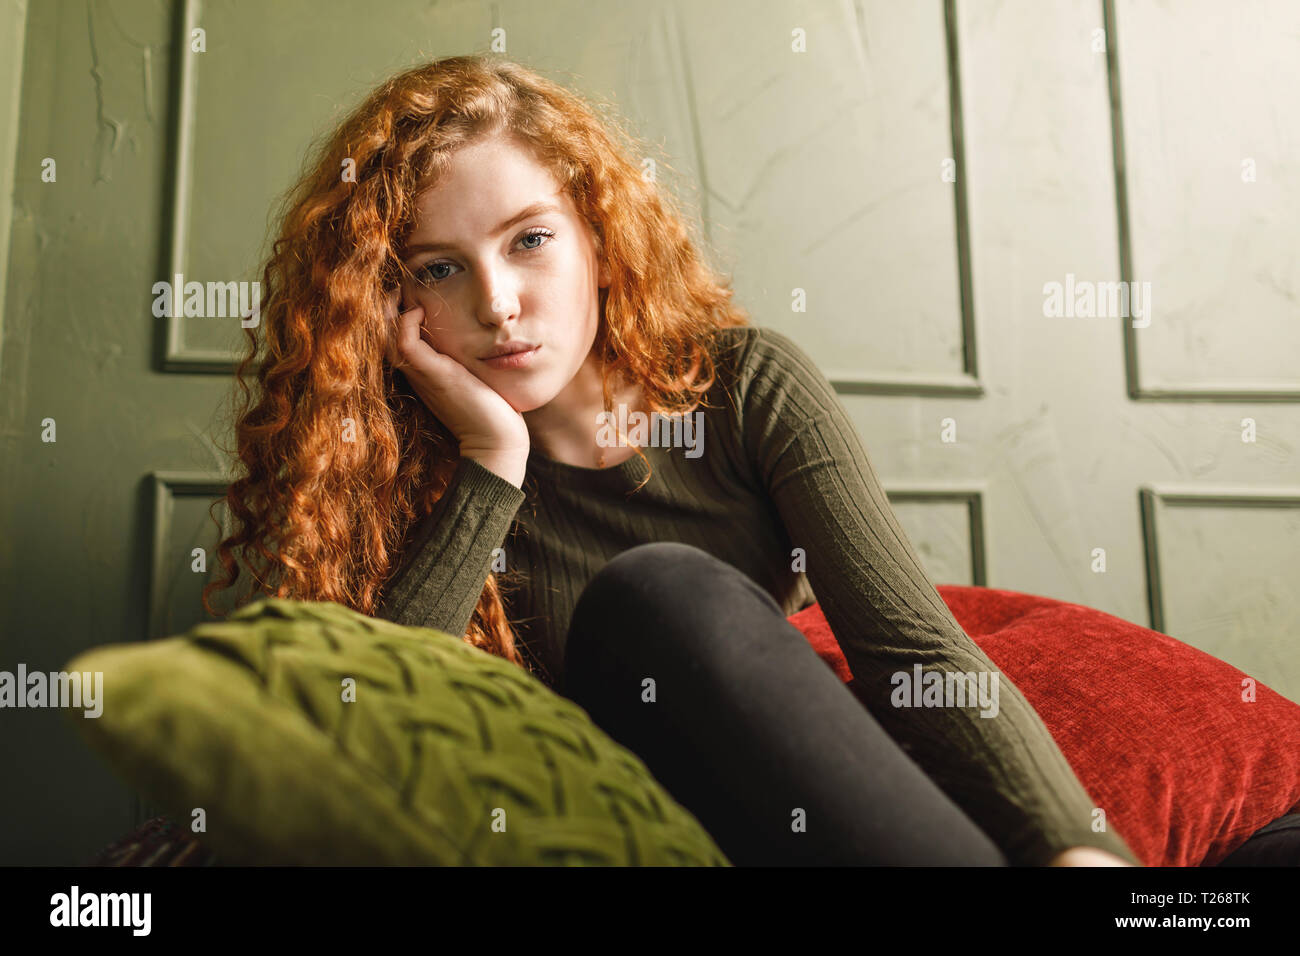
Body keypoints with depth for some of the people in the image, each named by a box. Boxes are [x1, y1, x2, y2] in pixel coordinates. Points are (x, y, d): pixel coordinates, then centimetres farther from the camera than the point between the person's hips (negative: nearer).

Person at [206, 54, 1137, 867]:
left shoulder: (747, 383, -3)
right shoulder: (406, 463, -3)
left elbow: (919, 653, -14)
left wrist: (1076, 846, -33)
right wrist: (492, 466, -20)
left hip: (801, 808, 2)